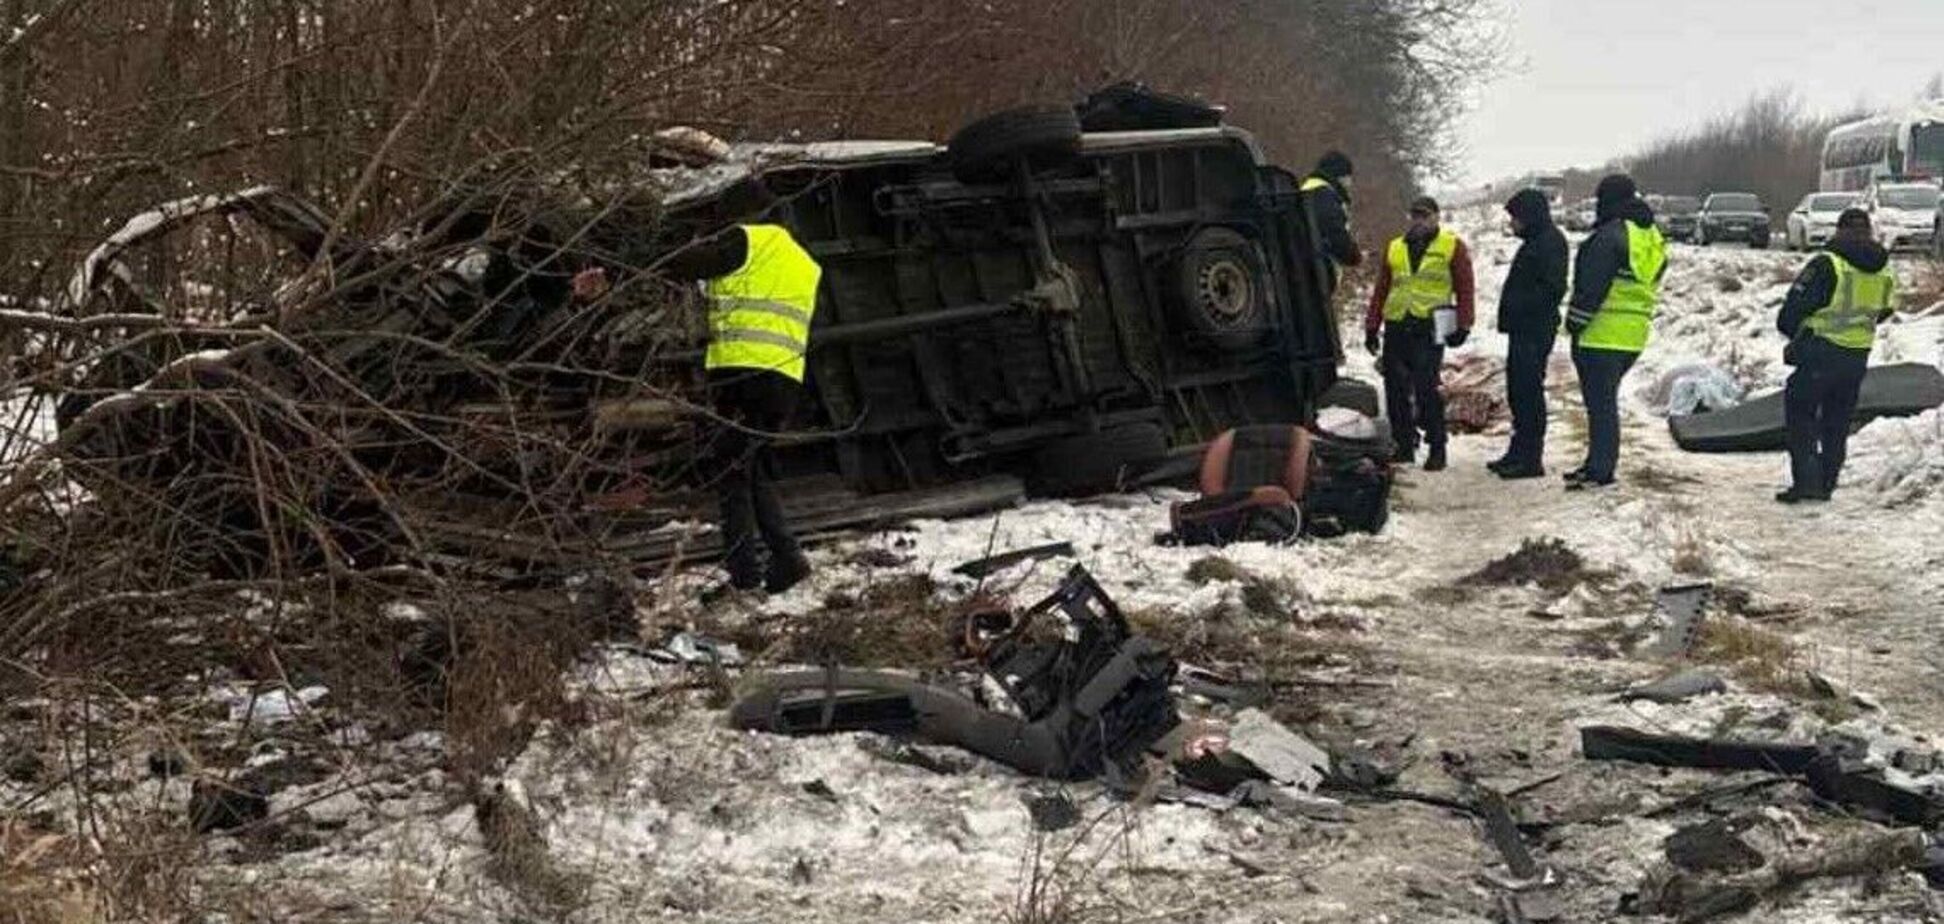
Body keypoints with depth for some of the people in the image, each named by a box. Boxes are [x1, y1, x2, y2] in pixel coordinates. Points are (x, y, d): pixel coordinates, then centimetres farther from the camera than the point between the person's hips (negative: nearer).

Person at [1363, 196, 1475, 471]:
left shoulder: (1452, 247, 7)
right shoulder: (1394, 249, 19)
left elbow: (1464, 288, 3)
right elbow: (1380, 290, 21)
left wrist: (1463, 325, -5)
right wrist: (1371, 327, 15)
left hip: (1429, 327, -5)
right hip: (1396, 327, 5)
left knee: (1426, 389, -11)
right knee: (1396, 390, 4)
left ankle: (1436, 448, -3)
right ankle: (1404, 444, 15)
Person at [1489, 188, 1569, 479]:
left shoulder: (1550, 243, -12)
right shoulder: (1535, 242, 20)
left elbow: (1553, 288, -20)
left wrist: (1519, 308, -19)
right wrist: (1510, 315, 13)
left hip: (1535, 332, -11)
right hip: (1523, 330, 11)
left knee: (1529, 392, -9)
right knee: (1518, 392, 15)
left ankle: (1530, 459, -6)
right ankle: (1520, 453, 23)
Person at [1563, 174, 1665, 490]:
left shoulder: (1609, 237, -16)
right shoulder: (1653, 239, 15)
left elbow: (1591, 288, -18)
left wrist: (1576, 322, -10)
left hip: (1602, 333, -9)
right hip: (1633, 336, 9)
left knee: (1600, 402, -5)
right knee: (1606, 401, 17)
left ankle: (1600, 468, -5)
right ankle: (1600, 464, 22)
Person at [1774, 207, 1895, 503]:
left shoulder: (1826, 265, -14)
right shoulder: (1885, 273, 5)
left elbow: (1795, 306, -11)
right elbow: (1883, 312, 16)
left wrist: (1794, 333, 8)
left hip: (1822, 353, -6)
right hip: (1859, 357, 6)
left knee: (1800, 412, 4)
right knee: (1837, 422, 15)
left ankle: (1806, 479, -6)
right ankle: (1825, 484, 19)